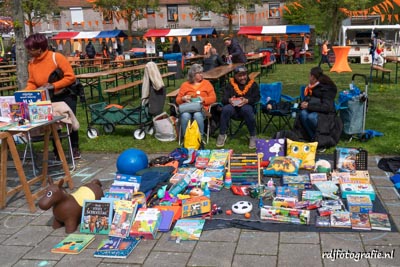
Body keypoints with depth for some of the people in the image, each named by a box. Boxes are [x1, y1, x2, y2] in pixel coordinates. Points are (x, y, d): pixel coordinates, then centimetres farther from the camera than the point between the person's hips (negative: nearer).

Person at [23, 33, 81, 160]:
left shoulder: (56, 57, -20)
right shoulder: (32, 63, -4)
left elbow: (70, 77, -22)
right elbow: (32, 83, 1)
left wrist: (53, 85, -28)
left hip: (66, 95, -4)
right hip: (48, 98, 5)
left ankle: (75, 148, 17)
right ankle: (57, 150, 22)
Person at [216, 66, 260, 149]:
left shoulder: (253, 84, 11)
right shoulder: (230, 84, 13)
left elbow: (256, 98, 0)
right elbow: (224, 98, 5)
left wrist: (247, 100, -20)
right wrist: (229, 100, -20)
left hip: (247, 106, -1)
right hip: (233, 107, 1)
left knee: (246, 109, -38)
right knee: (226, 109, -33)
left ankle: (253, 137, -24)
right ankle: (222, 134, -15)